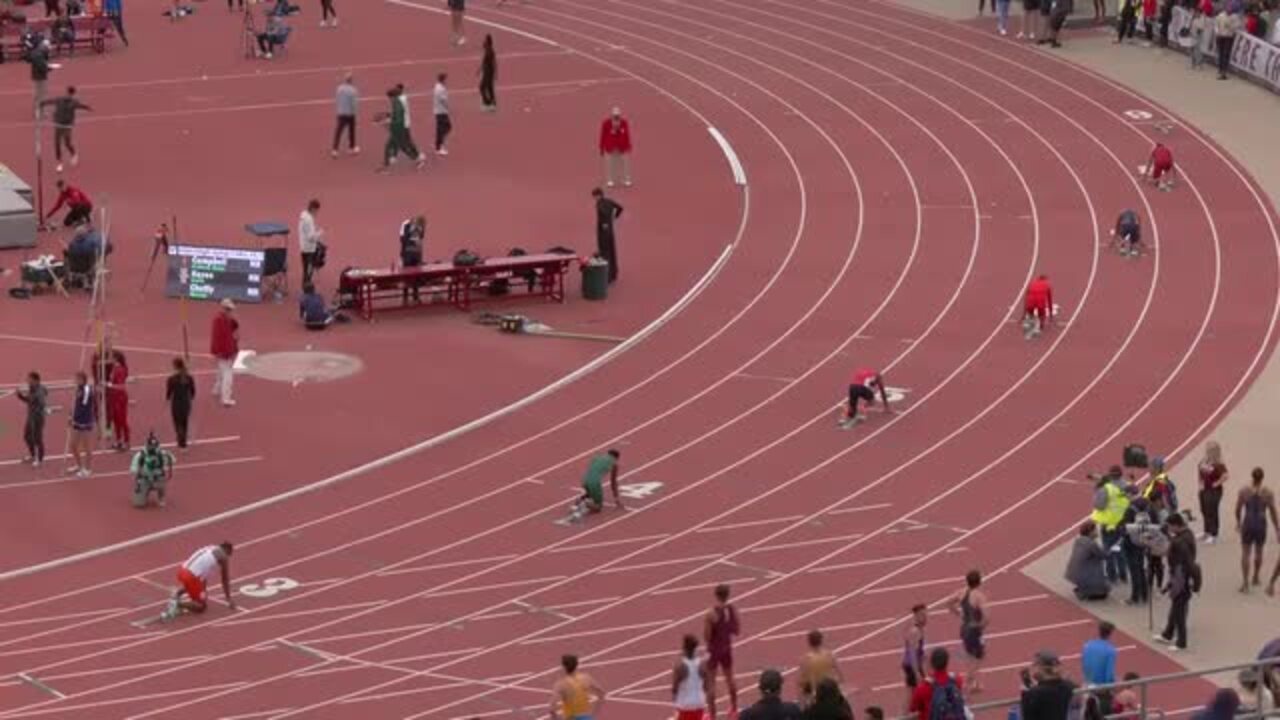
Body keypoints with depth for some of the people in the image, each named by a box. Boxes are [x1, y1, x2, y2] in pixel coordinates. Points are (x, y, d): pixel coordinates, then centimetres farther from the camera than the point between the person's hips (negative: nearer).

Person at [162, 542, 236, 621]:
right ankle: (178, 604, -15)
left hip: (182, 571, 7)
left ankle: (176, 594, 10)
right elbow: (225, 579, 11)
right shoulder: (223, 556, 6)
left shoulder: (209, 549, 27)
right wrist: (229, 599, 21)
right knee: (202, 606, 7)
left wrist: (204, 591, 49)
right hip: (192, 577, -7)